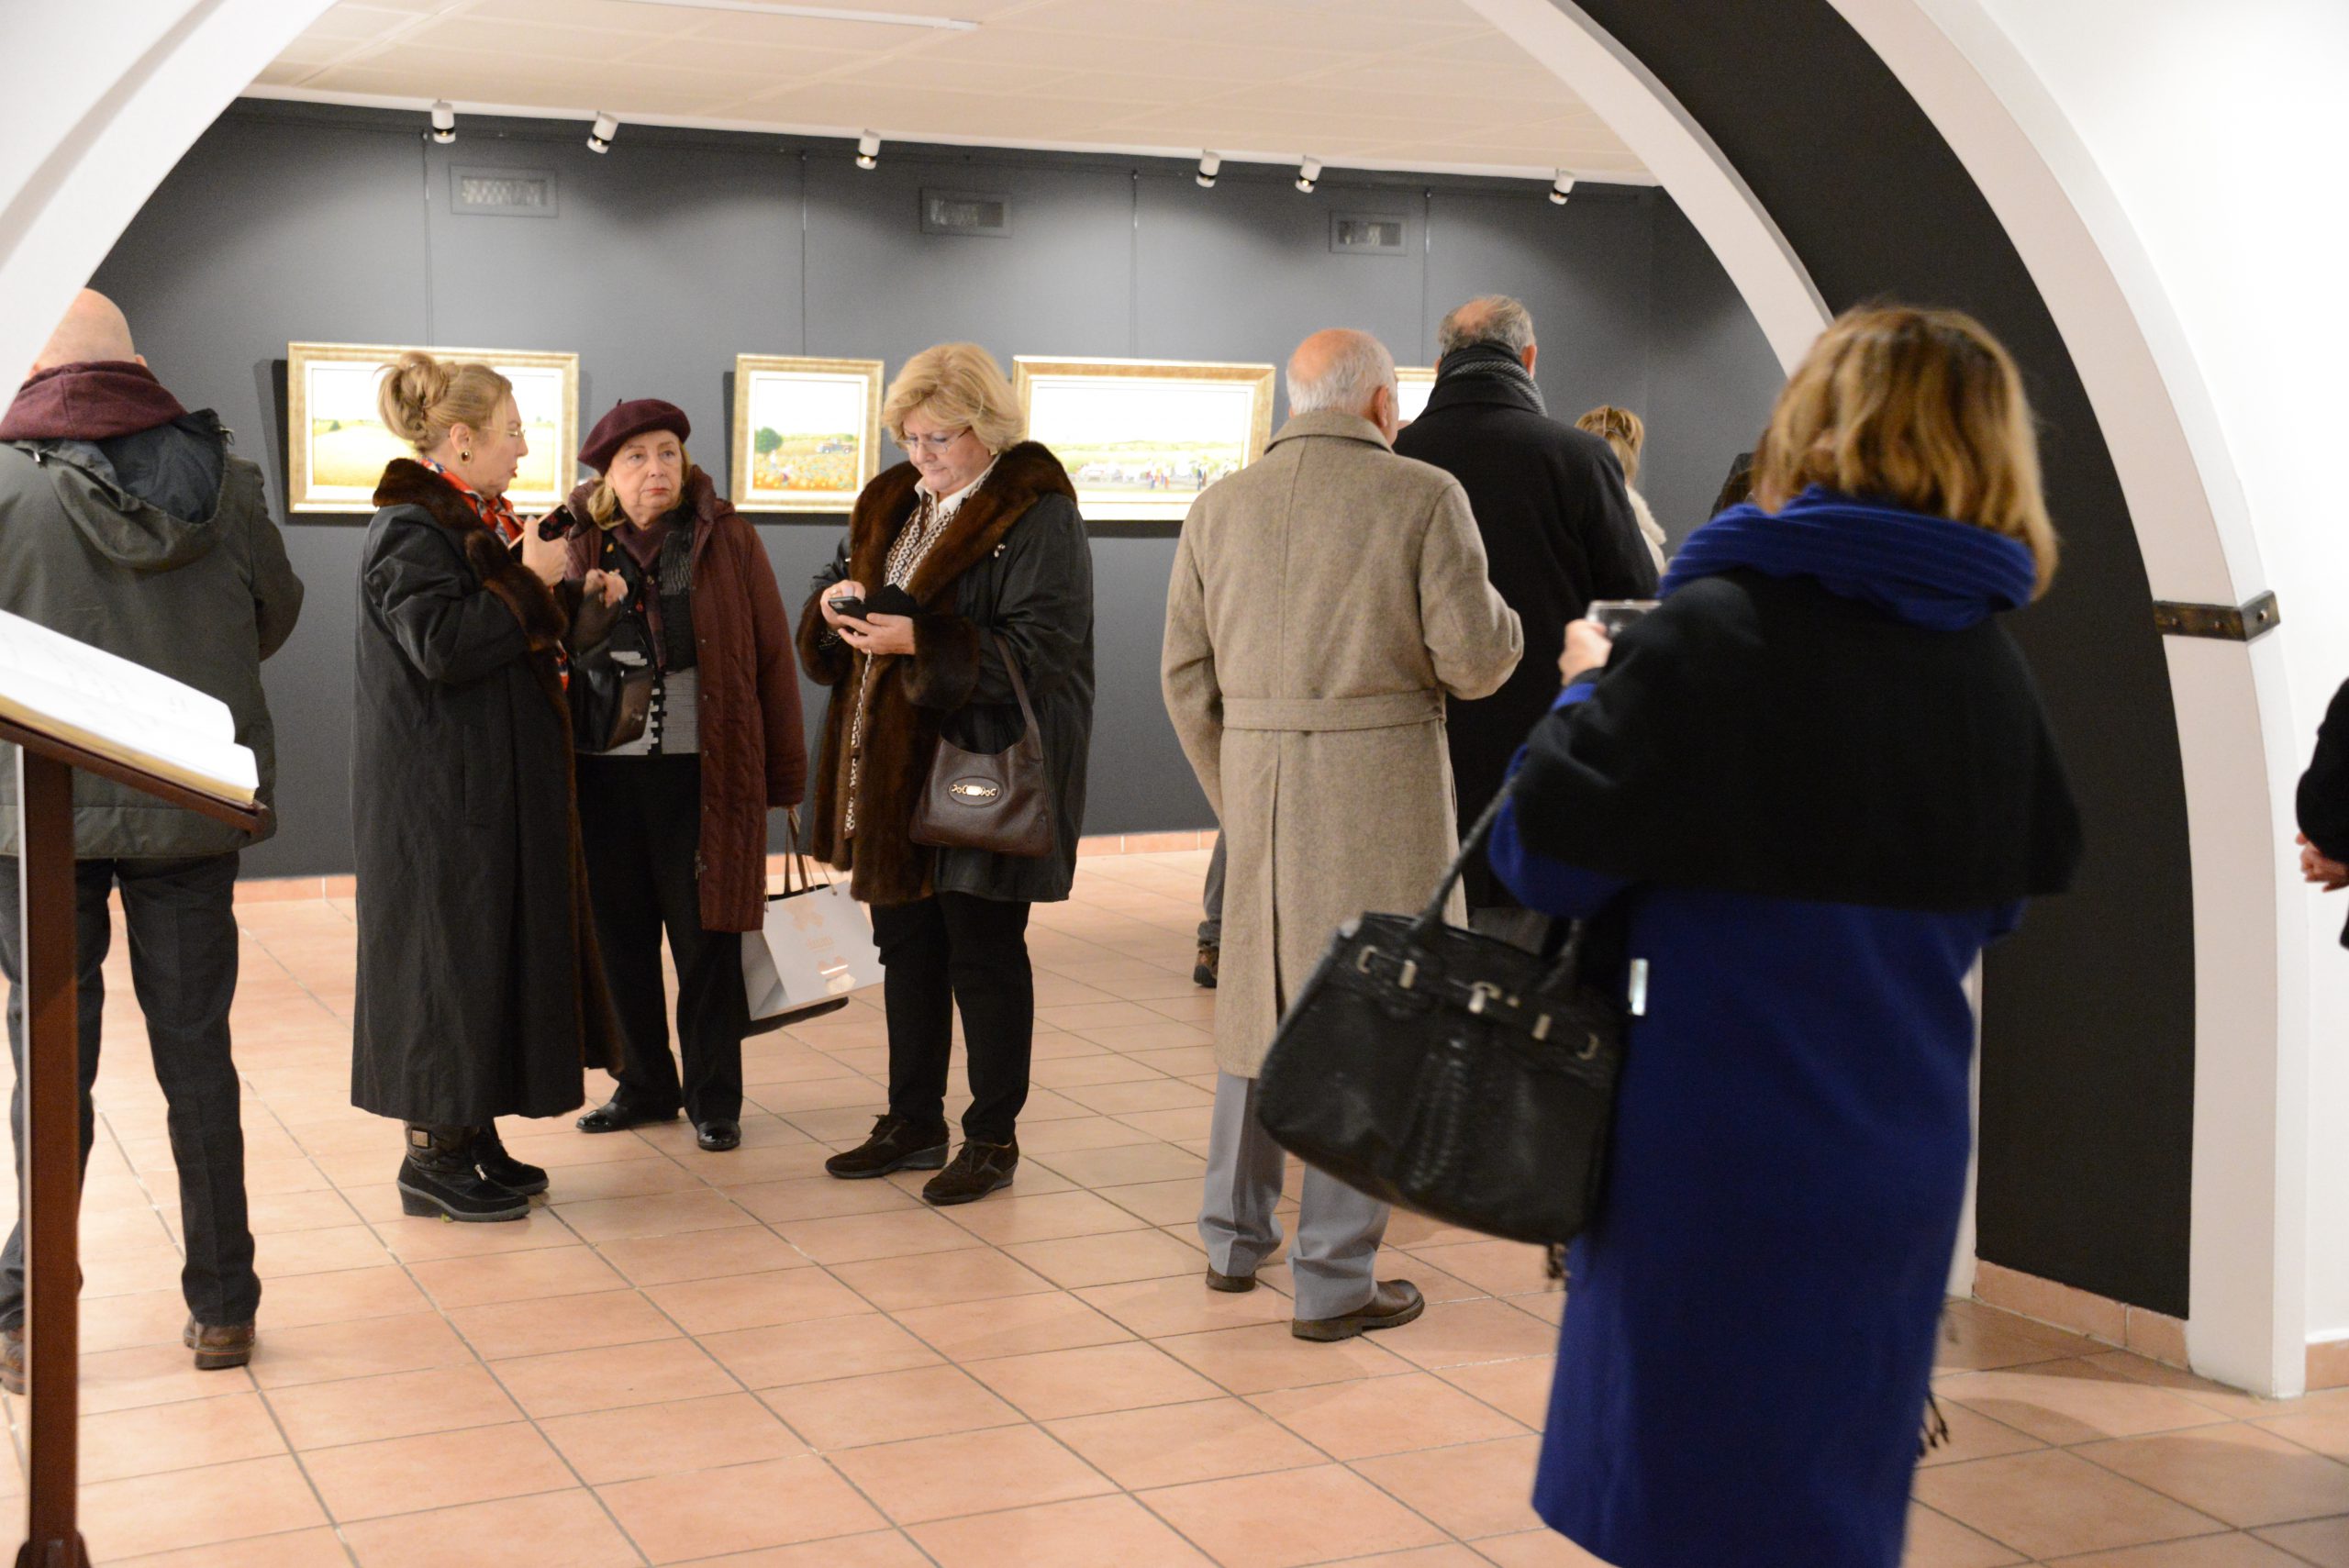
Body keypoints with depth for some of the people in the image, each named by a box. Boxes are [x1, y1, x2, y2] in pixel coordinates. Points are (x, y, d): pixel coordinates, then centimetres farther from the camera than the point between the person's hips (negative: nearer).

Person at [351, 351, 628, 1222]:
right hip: (443, 788, -10)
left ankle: (474, 1134, 20)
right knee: (448, 952, -4)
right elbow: (441, 643, -26)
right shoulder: (411, 530, -15)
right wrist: (533, 582, -20)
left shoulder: (470, 522, 15)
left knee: (495, 950, 12)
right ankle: (431, 1158, 4)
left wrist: (578, 601, 7)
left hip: (496, 783, 10)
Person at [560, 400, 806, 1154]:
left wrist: (784, 773, -2)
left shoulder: (727, 539, 0)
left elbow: (771, 655, 0)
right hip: (604, 774, 3)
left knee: (707, 940, 3)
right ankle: (644, 1085, 26)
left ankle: (713, 1098, 15)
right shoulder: (580, 545, 6)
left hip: (702, 773, -2)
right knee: (622, 940, 10)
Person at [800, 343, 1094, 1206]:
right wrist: (837, 604, -4)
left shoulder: (1037, 516, -12)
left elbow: (1038, 652, -19)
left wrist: (919, 641, -25)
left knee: (984, 955, 2)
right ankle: (913, 1123, 28)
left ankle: (993, 1137, 14)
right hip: (892, 774, 8)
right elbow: (838, 586, 20)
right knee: (907, 948, 15)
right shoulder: (893, 504, 12)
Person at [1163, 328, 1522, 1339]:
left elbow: (1186, 677, 9)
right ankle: (1334, 1281, 6)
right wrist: (1499, 618, 13)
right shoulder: (1424, 497, -6)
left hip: (1257, 782, 5)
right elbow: (1474, 661, -9)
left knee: (1257, 1002, 18)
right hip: (1380, 780, -5)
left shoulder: (1220, 508, 8)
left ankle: (1234, 1239, 30)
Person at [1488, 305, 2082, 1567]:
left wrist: (1590, 694, 2)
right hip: (1900, 1156, 6)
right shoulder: (1995, 671, 2)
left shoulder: (1714, 634, -16)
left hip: (1720, 1157, -5)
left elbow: (1544, 856, -14)